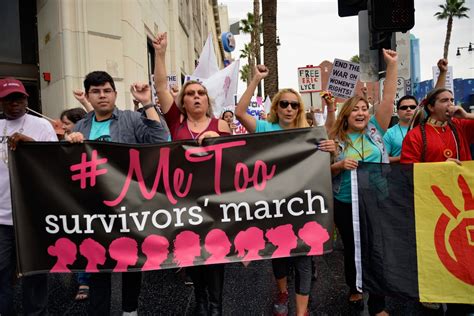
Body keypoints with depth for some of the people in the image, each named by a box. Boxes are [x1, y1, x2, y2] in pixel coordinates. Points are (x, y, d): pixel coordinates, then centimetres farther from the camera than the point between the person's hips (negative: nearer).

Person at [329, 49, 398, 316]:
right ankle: (354, 289, 40)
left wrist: (392, 65, -8)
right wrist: (341, 165, -19)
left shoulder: (375, 130, 2)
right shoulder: (336, 140, -2)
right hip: (346, 206, -1)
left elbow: (388, 99, -5)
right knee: (352, 250, 15)